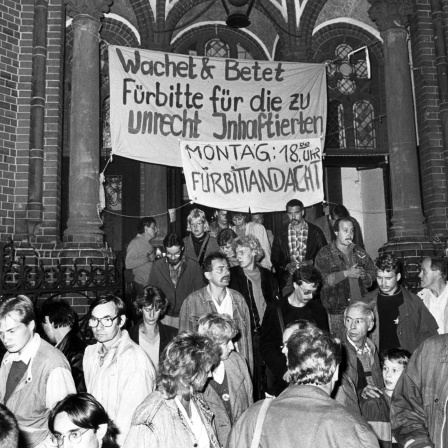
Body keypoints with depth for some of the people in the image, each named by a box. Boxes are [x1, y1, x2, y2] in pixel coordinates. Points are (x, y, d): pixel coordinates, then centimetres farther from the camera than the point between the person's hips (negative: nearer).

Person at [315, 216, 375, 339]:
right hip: (337, 311, -4)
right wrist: (346, 273, -19)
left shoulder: (359, 252, 14)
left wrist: (363, 275, -9)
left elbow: (372, 275, 13)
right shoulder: (324, 254, -2)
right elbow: (321, 280, -15)